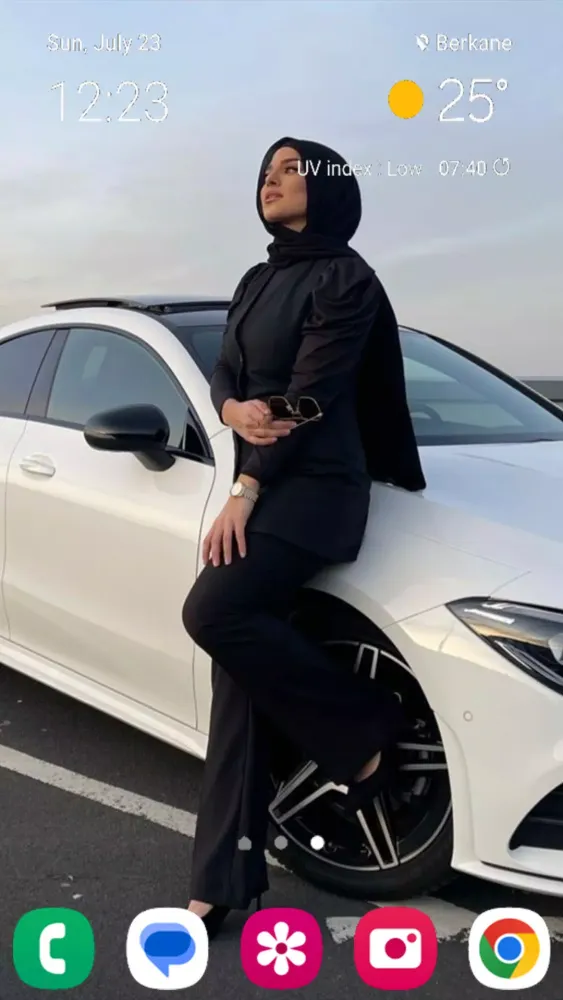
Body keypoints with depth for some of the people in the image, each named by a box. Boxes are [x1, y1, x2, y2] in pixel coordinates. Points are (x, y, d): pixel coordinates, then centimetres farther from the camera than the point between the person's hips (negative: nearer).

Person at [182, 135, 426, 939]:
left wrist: (244, 493, -15)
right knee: (240, 675, 1)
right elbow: (225, 369, 14)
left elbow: (312, 399, -13)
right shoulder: (260, 279, 19)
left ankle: (363, 730, -4)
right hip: (265, 484, 7)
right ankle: (225, 874, 6)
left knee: (213, 612, -25)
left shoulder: (344, 278, -6)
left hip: (315, 488, -7)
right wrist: (232, 408, -11)